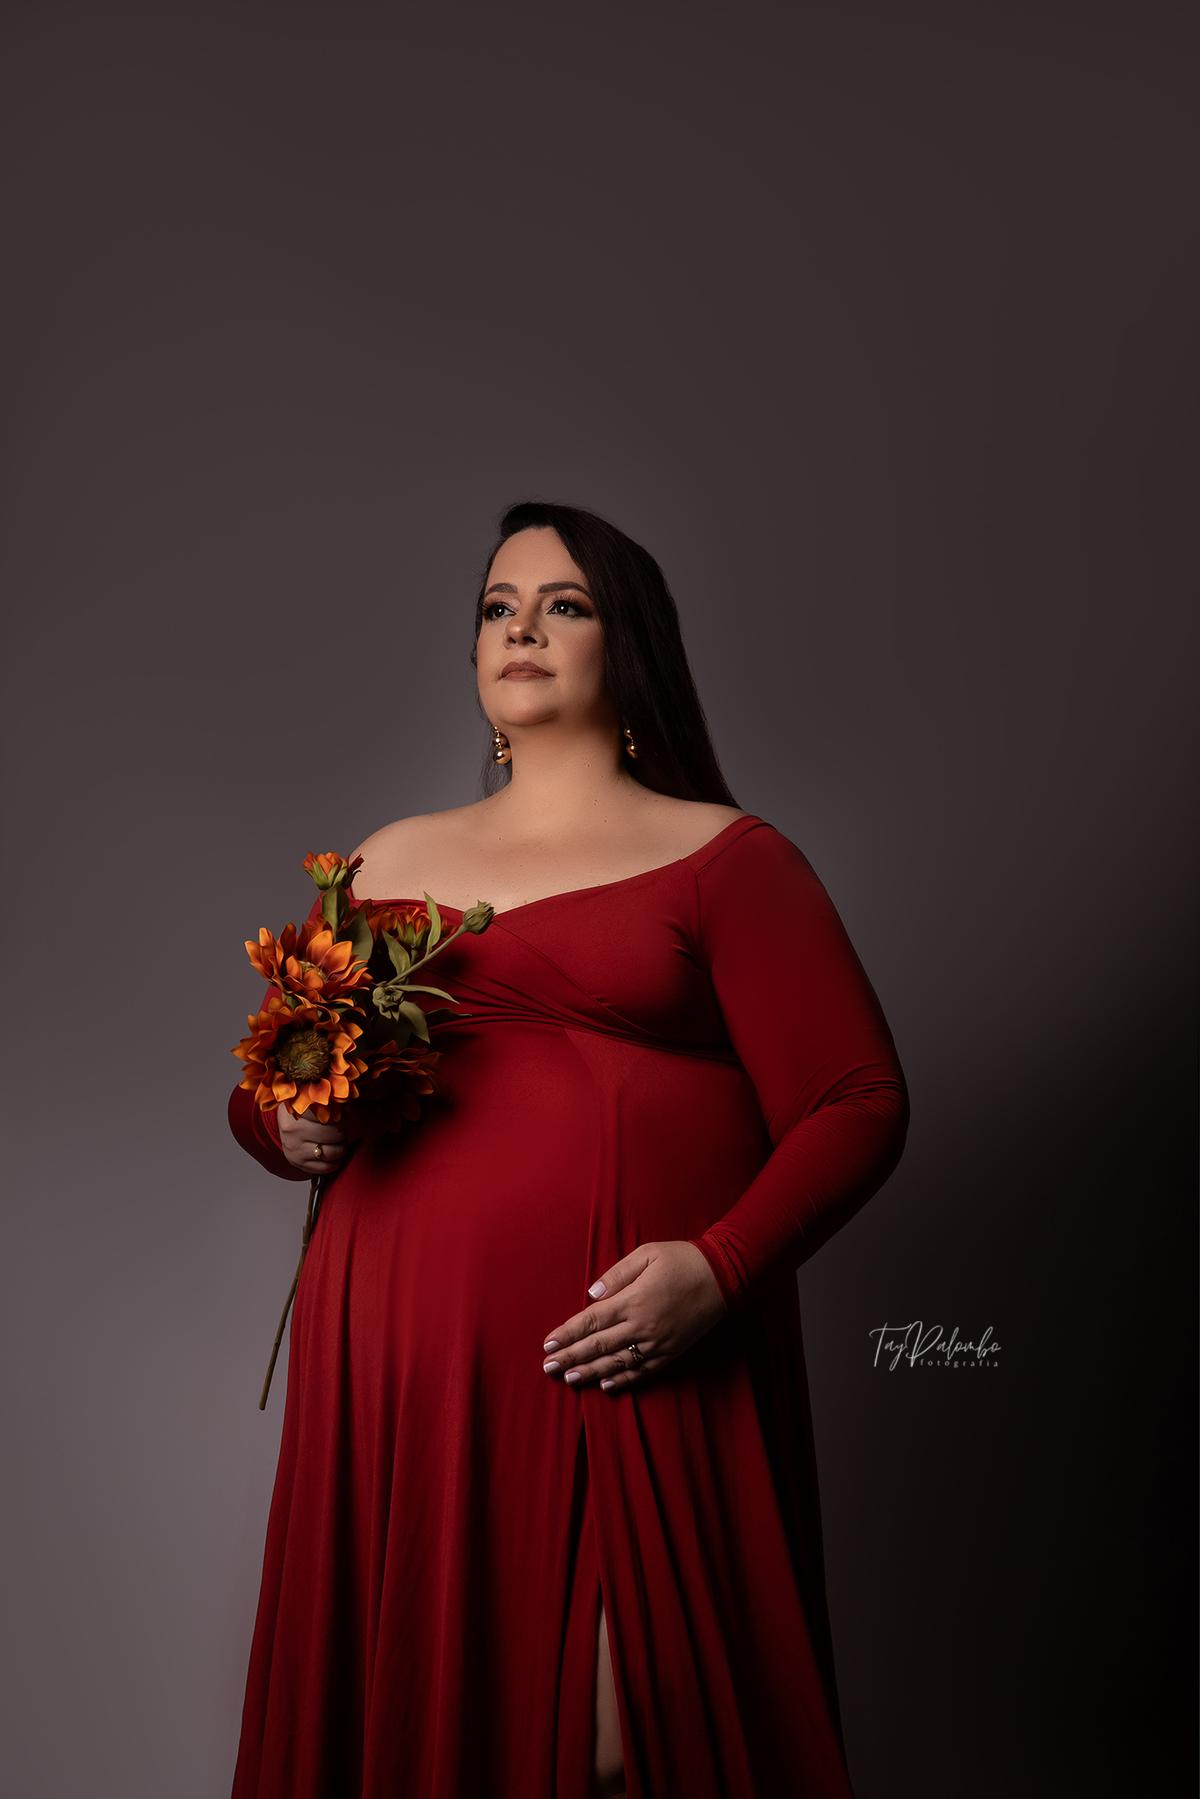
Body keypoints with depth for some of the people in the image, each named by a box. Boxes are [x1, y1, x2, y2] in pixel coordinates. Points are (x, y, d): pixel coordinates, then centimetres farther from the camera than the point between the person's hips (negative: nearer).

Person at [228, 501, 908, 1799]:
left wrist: (720, 1268, -15)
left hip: (634, 1363, -3)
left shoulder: (722, 857, 4)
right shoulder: (391, 860, 17)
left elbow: (857, 1104, -2)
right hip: (400, 1351, 4)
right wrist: (285, 1130, 2)